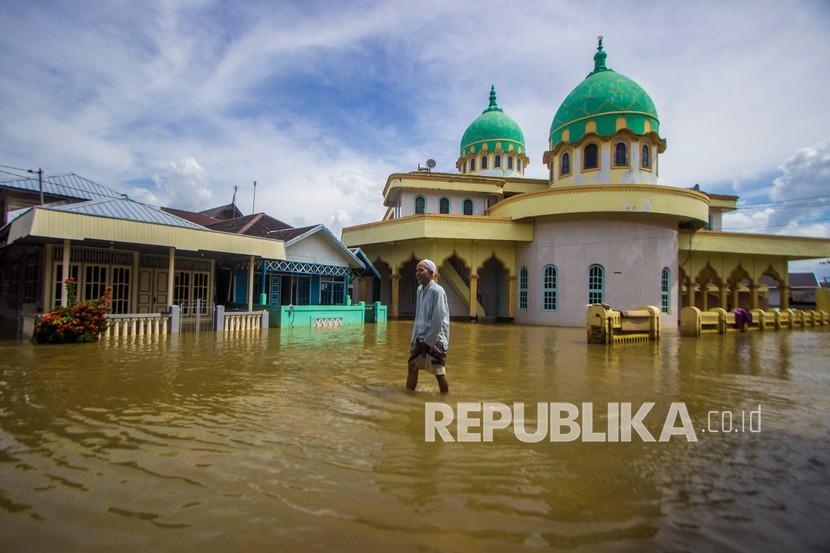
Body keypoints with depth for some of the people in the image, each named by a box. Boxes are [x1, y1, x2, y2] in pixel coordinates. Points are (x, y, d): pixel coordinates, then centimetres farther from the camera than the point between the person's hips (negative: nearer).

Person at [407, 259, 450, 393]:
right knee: (412, 366, 12)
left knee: (439, 372, 1)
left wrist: (428, 341, -15)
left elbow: (438, 319, -19)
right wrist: (415, 338, 10)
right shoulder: (419, 290, 8)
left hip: (435, 339, -8)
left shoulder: (437, 291, -16)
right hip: (421, 338, 8)